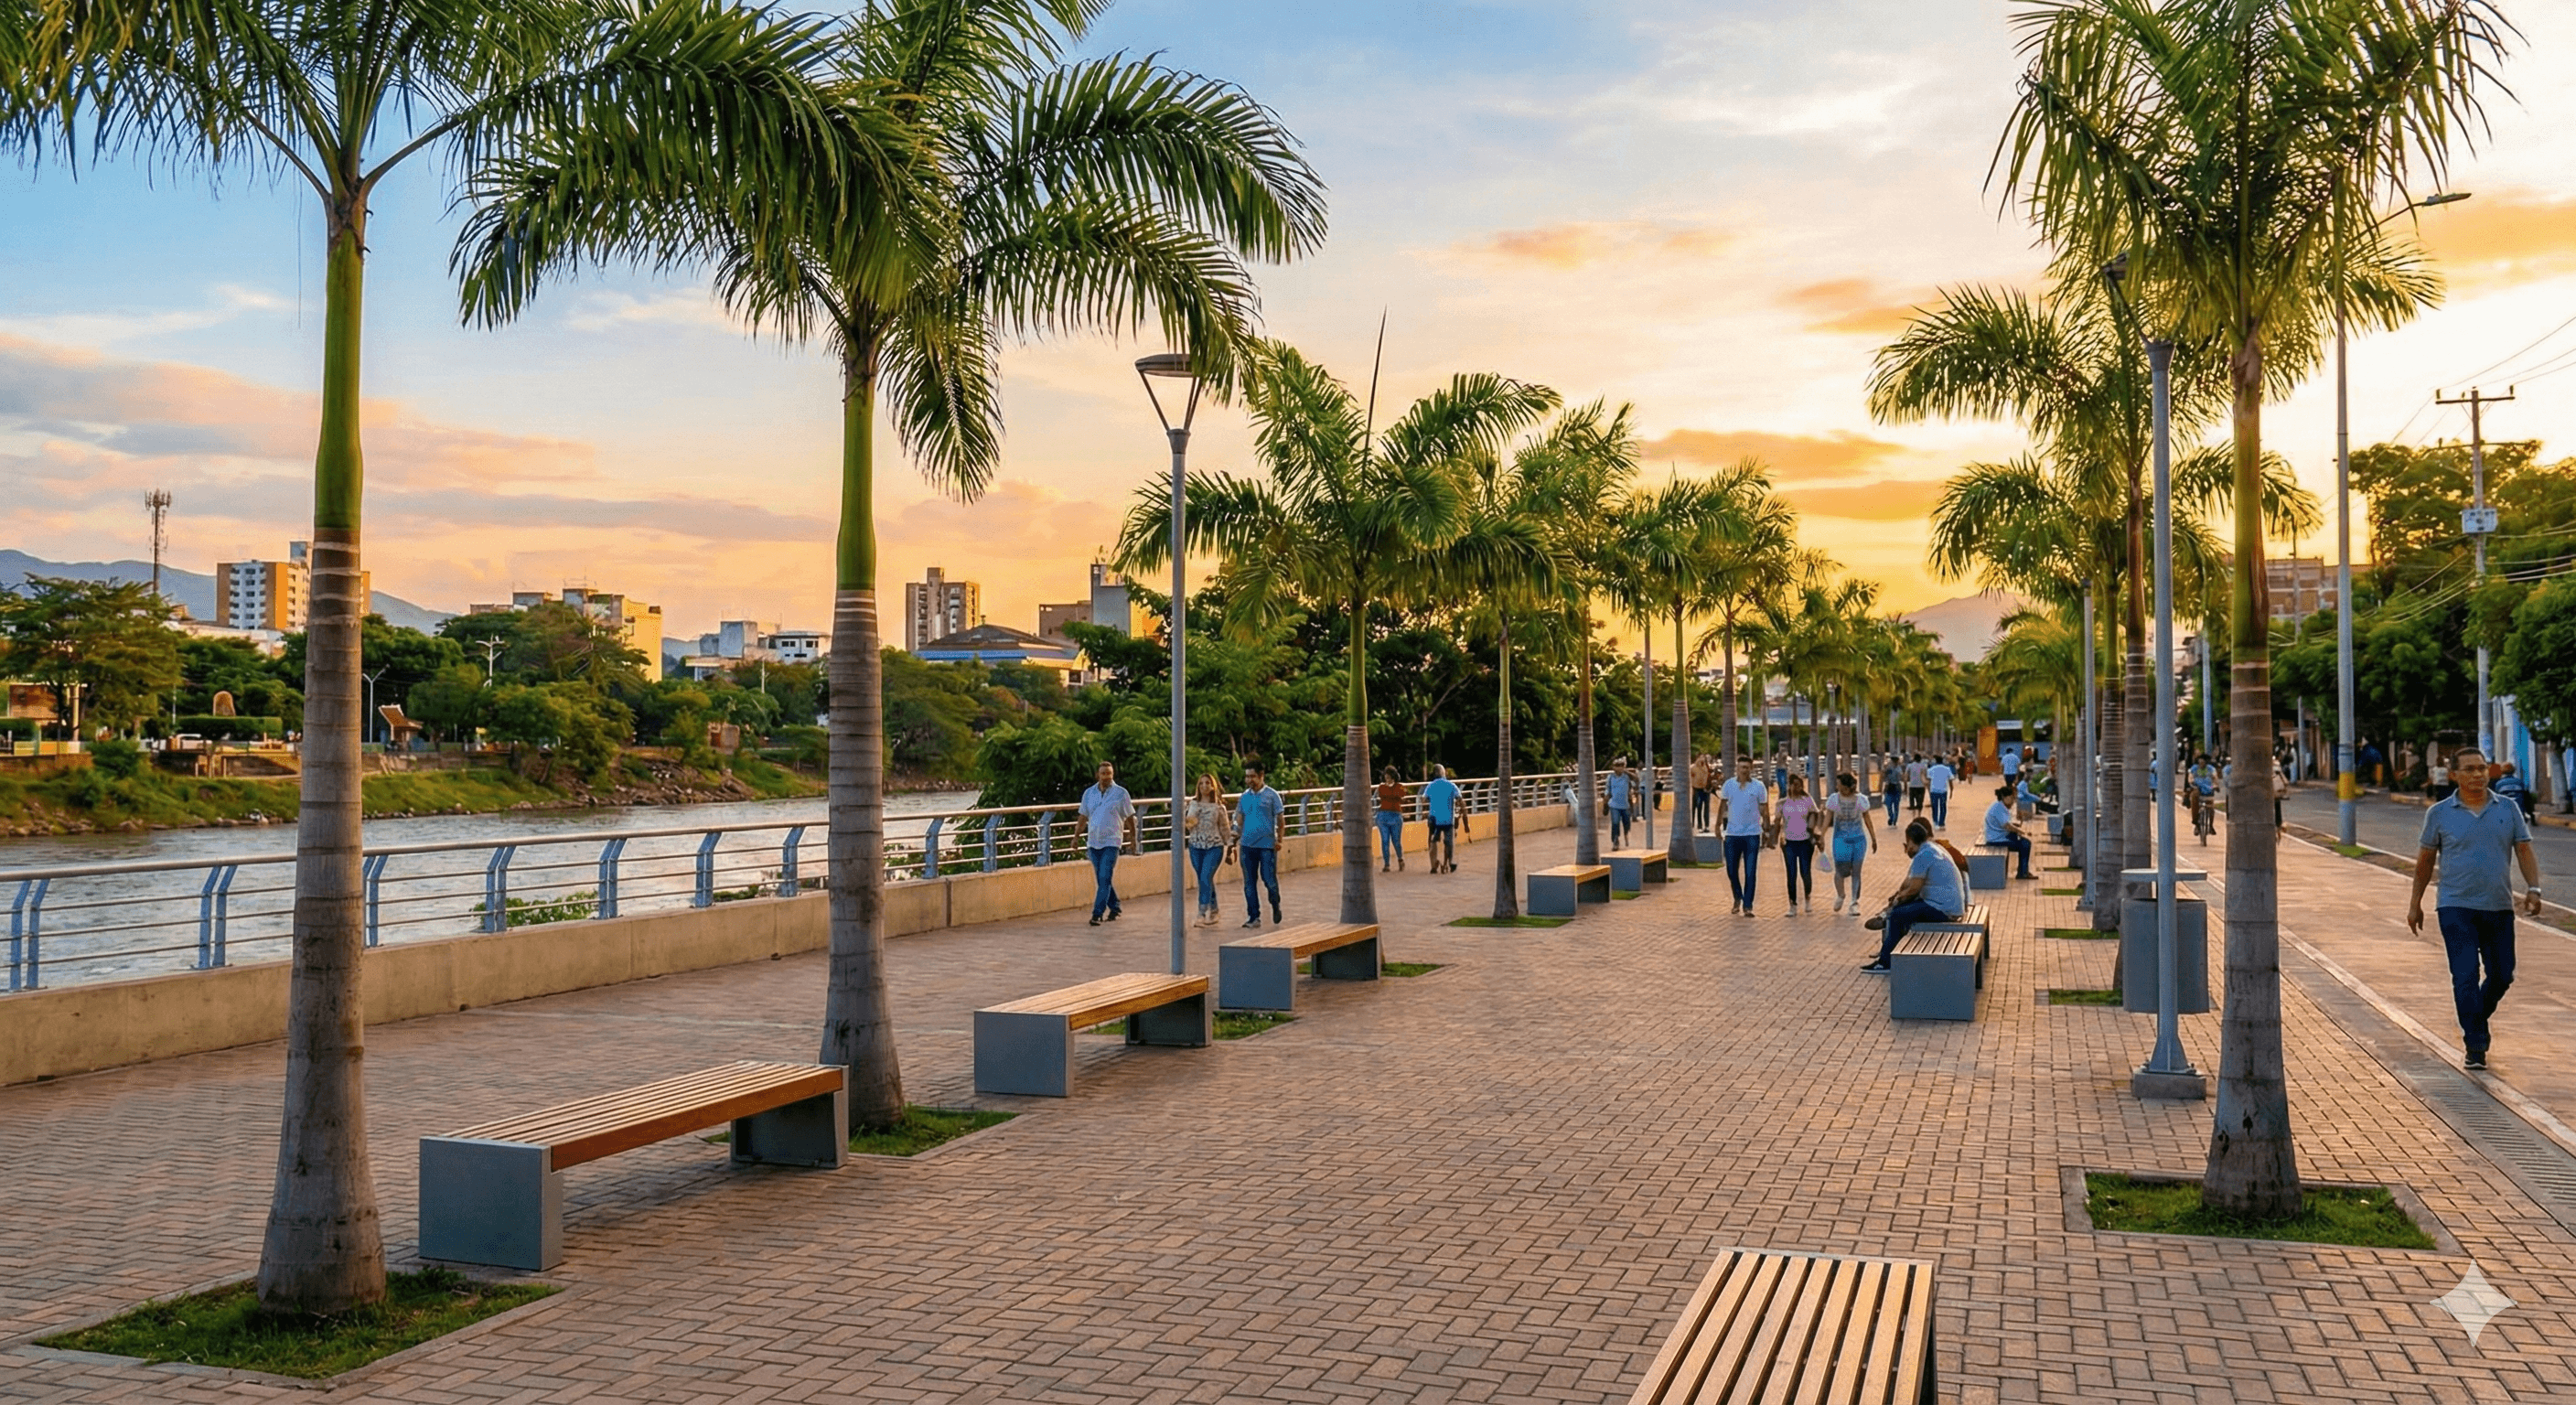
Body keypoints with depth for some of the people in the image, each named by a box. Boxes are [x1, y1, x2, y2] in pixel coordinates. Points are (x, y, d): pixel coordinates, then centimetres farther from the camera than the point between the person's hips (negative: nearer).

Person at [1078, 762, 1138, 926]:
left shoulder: (1121, 793, -1)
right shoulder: (1089, 793, 8)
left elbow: (1130, 818, 3)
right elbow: (1083, 817, 14)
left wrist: (1133, 840, 2)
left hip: (1111, 842, -4)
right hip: (1093, 842, 4)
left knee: (1105, 879, -12)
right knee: (1101, 880, 10)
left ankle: (1097, 913, -14)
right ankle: (1114, 908, 25)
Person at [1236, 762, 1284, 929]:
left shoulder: (1271, 795, -2)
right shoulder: (1244, 796, 10)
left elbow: (1280, 818, -2)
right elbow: (1240, 818, 14)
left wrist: (1279, 840, -9)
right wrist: (1237, 833, 0)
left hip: (1267, 844, -4)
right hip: (1247, 844, 4)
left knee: (1269, 879, -2)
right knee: (1249, 882, 5)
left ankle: (1276, 907, 25)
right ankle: (1253, 917, 13)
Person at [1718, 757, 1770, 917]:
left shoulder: (1758, 787, -1)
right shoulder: (1728, 785, 3)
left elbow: (1764, 810, 4)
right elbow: (1723, 806, 9)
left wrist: (1767, 829, 1)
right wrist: (1718, 825, 2)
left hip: (1752, 834, -2)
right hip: (1732, 833, 2)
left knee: (1750, 872, -2)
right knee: (1731, 870, 7)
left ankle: (1747, 905, 4)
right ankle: (1737, 898, 31)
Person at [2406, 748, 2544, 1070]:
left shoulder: (2508, 809, 4)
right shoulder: (2440, 813, -1)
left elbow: (2524, 851, 4)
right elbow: (2426, 860, 7)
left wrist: (2533, 888, -12)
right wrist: (2415, 903, 8)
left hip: (2499, 907, 3)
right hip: (2456, 907, -3)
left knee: (2502, 975, 11)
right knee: (2466, 977, -8)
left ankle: (2477, 1019, 37)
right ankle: (2475, 1044, -1)